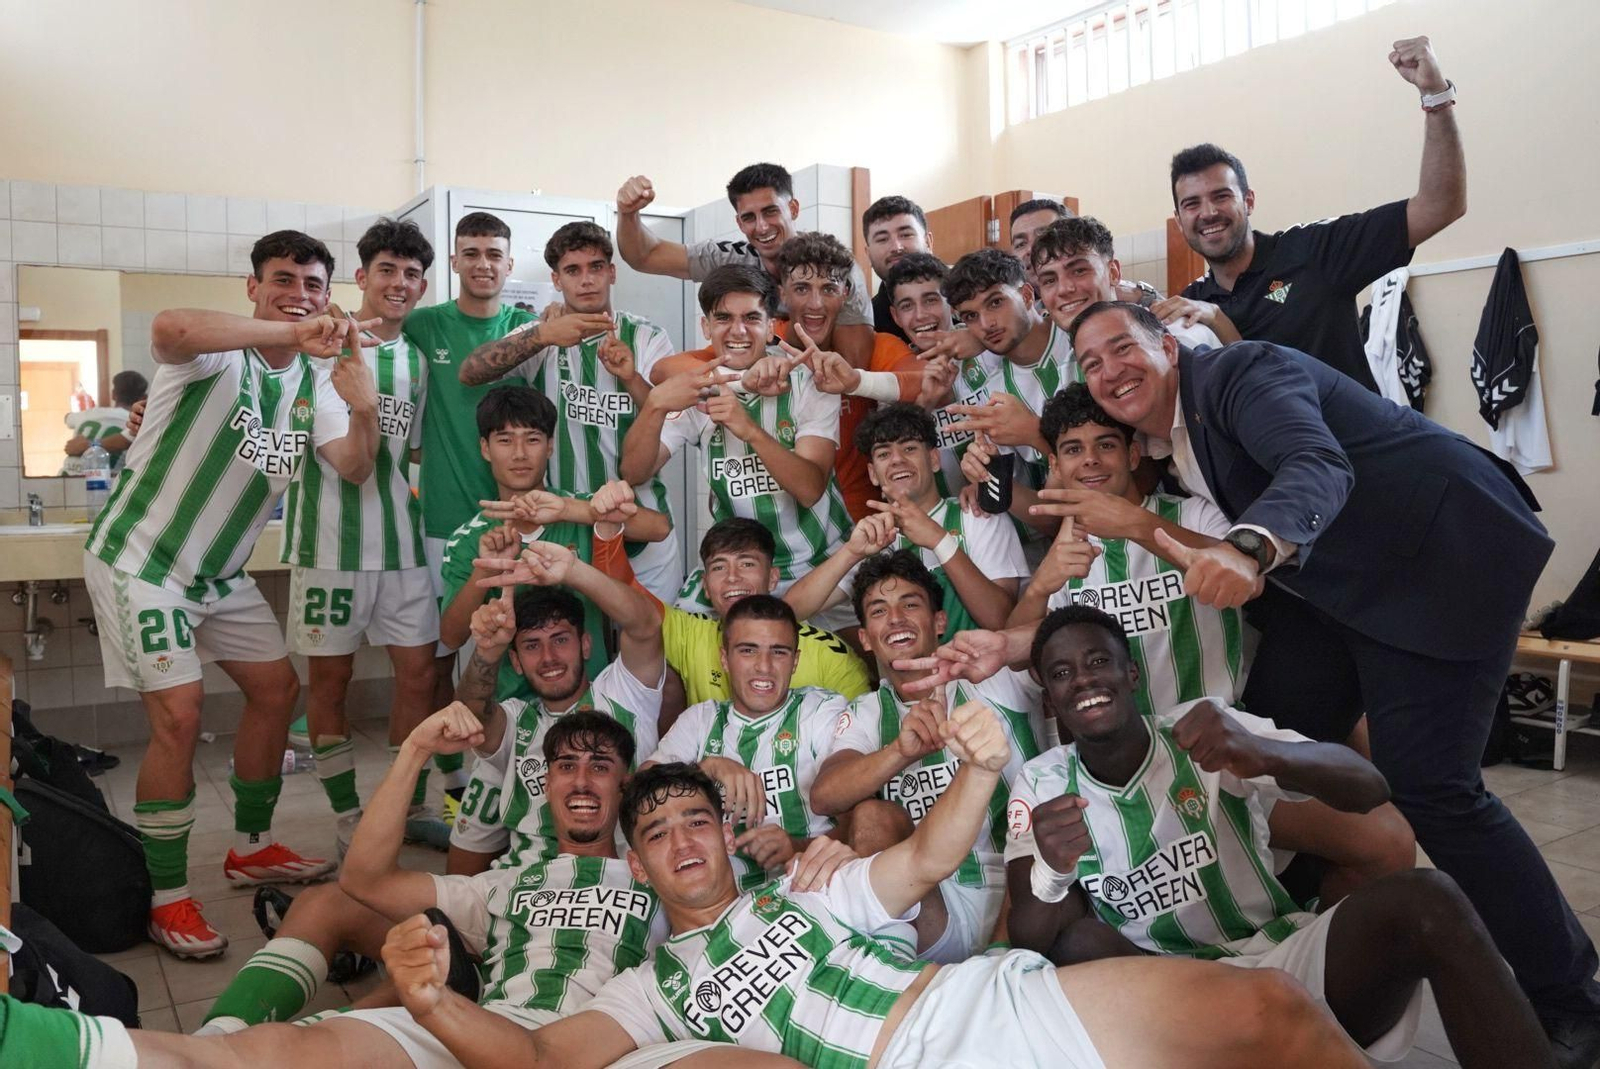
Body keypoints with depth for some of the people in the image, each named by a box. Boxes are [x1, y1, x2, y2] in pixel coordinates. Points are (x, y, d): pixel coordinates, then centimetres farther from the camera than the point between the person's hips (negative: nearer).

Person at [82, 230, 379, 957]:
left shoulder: (313, 379, 3)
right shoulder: (218, 352, -19)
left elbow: (353, 470, -7)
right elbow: (169, 330, -44)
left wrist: (364, 411, -27)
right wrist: (290, 333, -46)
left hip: (220, 571, 8)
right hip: (143, 560, -8)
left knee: (277, 688, 12)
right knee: (179, 716, -14)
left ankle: (252, 848, 30)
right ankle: (167, 900, 1)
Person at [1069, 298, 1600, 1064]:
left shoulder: (1239, 372, -18)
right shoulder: (1162, 440, 8)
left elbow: (1319, 468, -39)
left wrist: (1248, 550, -55)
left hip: (1444, 551, -9)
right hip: (1347, 585, 10)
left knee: (1427, 783, -14)